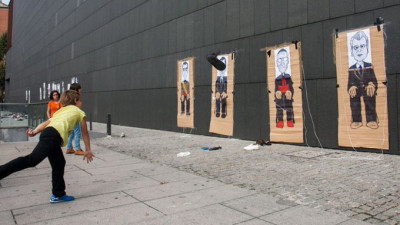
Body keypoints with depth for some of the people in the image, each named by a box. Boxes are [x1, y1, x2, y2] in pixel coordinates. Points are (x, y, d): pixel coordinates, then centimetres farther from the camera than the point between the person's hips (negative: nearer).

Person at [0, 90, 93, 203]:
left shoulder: (62, 110, 35)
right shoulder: (80, 112, 19)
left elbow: (46, 123, 19)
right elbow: (85, 133, 22)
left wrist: (34, 132, 8)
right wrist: (88, 150, 28)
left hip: (47, 132, 8)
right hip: (54, 135, -8)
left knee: (59, 164, 17)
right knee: (31, 160, -18)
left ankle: (58, 195, 23)